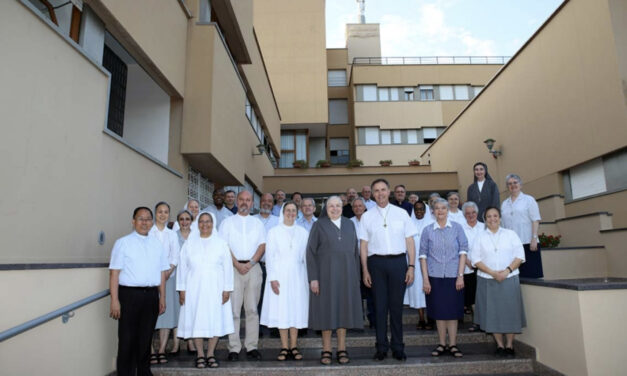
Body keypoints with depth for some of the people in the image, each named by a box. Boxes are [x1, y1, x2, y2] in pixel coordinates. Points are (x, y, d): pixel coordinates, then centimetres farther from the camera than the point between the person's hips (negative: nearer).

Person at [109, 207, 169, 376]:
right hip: (129, 294, -4)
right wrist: (115, 300, -11)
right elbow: (114, 272, -5)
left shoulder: (158, 245, 11)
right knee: (128, 338, 2)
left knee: (146, 337, 13)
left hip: (151, 295, 4)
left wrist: (162, 297, 9)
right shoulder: (123, 243, -1)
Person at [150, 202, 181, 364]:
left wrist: (168, 271, -10)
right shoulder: (148, 233, 6)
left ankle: (162, 350, 5)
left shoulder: (172, 234, 13)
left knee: (167, 311, 0)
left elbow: (175, 257, 7)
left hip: (168, 276, 2)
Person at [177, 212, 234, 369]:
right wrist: (181, 289, 1)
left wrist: (227, 289, -4)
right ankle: (200, 355, 14)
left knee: (215, 319, 1)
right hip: (194, 288, 1)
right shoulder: (189, 243, 8)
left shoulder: (221, 243, 5)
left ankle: (210, 354, 14)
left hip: (215, 288, 0)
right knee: (196, 320, 2)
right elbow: (183, 267, 7)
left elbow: (227, 267, 2)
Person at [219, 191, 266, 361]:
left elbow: (262, 246, 6)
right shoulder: (227, 222, 10)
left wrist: (250, 263, -8)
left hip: (253, 268, 2)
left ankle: (252, 347, 9)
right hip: (234, 268, -1)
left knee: (252, 309, 3)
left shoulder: (257, 223, 15)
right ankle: (234, 348, 4)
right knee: (234, 309, -3)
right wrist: (237, 265, -10)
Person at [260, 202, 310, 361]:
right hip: (279, 276, -1)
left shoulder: (303, 232, 9)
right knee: (281, 311, 0)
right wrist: (272, 278, -7)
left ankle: (293, 347, 12)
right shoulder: (274, 232, 5)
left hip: (297, 276, 2)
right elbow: (269, 256, 1)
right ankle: (284, 347, 8)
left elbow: (307, 256, 8)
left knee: (296, 310, 3)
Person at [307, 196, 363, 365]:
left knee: (343, 309, 6)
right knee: (326, 309, 2)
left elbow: (355, 250, 11)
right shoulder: (319, 225, 0)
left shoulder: (349, 224, 9)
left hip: (346, 273, 3)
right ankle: (326, 350, 12)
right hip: (325, 273, -3)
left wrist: (356, 274, 5)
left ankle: (342, 349, 16)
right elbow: (311, 251, -3)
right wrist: (313, 278, -11)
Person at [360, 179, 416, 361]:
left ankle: (398, 347, 19)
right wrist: (365, 270, 0)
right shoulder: (367, 216, 6)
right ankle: (381, 347, 17)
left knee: (396, 305, 6)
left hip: (398, 262, 0)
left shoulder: (401, 213, 6)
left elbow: (410, 241, 5)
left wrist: (411, 266, -2)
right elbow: (364, 245, 5)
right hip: (376, 262, 0)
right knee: (380, 305, 6)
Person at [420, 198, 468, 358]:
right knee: (439, 311, 8)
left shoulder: (457, 228, 2)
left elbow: (463, 251, 0)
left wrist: (460, 275, -6)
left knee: (453, 310, 5)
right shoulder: (427, 230, 3)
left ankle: (453, 345, 16)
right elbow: (423, 255, 2)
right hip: (435, 276, 1)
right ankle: (442, 344, 20)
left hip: (453, 276, 0)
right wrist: (425, 279, -4)